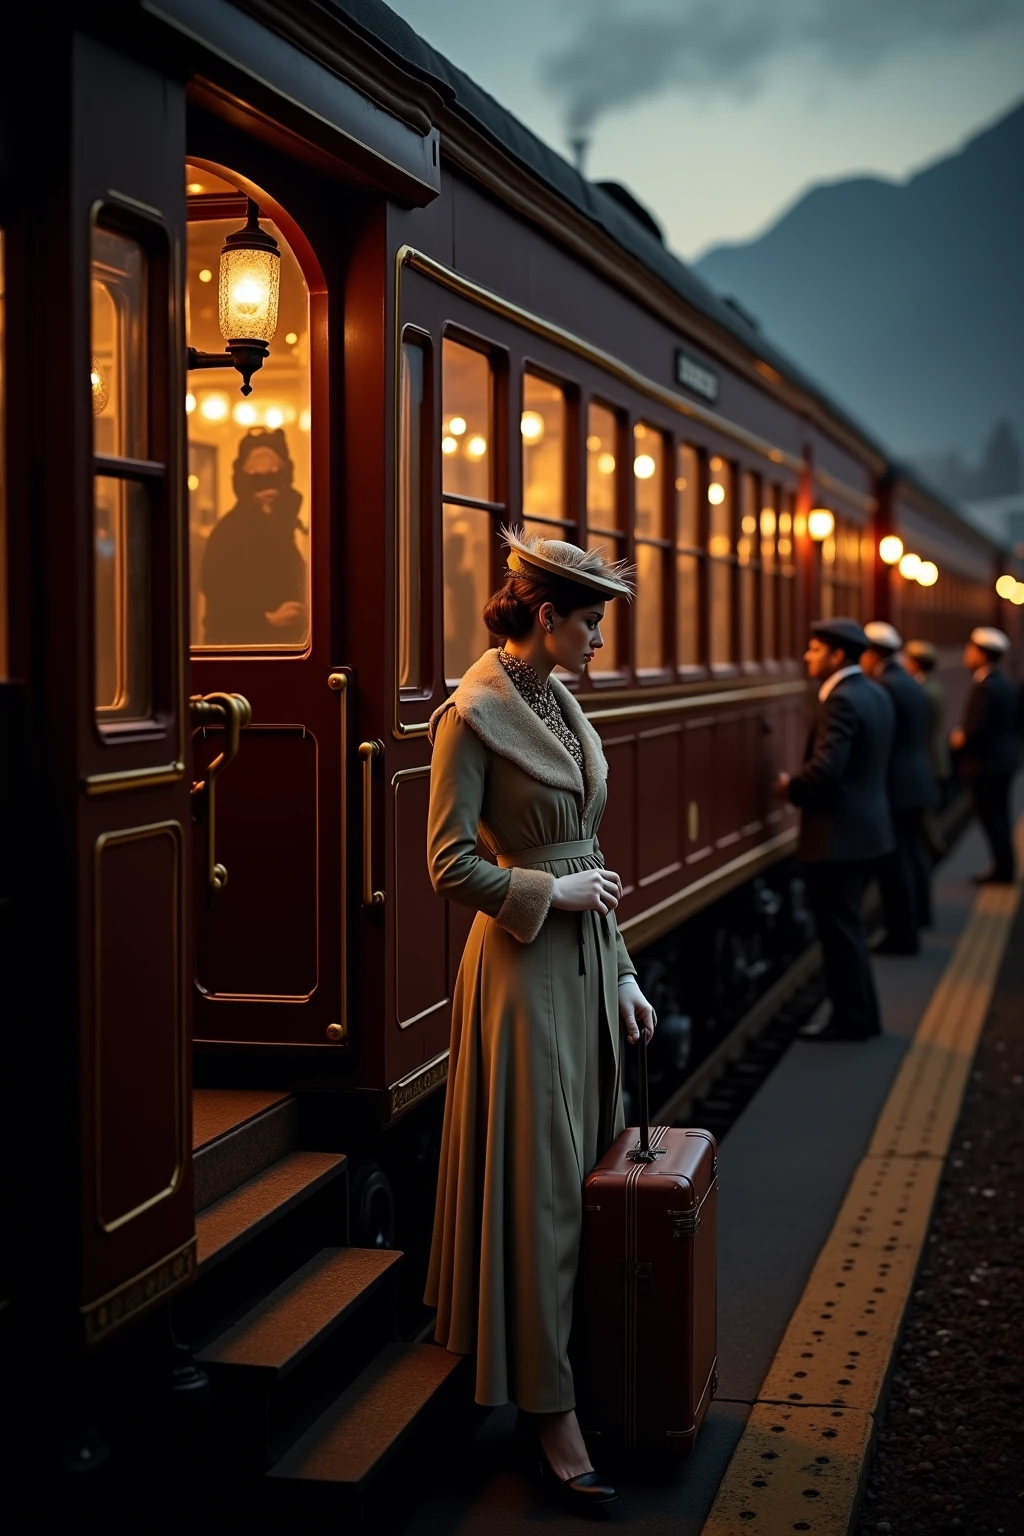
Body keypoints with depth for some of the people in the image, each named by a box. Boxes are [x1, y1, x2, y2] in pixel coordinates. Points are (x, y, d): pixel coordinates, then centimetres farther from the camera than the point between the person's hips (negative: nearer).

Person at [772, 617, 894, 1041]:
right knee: (846, 925, 18)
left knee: (839, 927, 1)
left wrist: (790, 788, -12)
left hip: (838, 832, -10)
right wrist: (802, 785, 12)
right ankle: (859, 1013, 25)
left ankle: (852, 1018, 9)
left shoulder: (841, 701, -20)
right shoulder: (875, 693, 11)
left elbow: (825, 767, -30)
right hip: (865, 824, 10)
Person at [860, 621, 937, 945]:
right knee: (912, 849, 24)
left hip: (895, 784, -10)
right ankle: (918, 912, 41)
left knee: (894, 859, -5)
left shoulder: (884, 686, -18)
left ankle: (903, 933, -3)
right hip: (915, 779, 10)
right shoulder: (910, 683, 12)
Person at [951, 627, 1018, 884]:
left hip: (986, 763, -10)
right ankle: (1004, 867, 20)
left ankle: (1002, 870, 1)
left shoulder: (985, 687, -20)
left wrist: (960, 740, -6)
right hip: (1002, 759, 10)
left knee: (991, 818, -2)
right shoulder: (1005, 684, 10)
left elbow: (977, 730, -26)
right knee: (998, 817, 15)